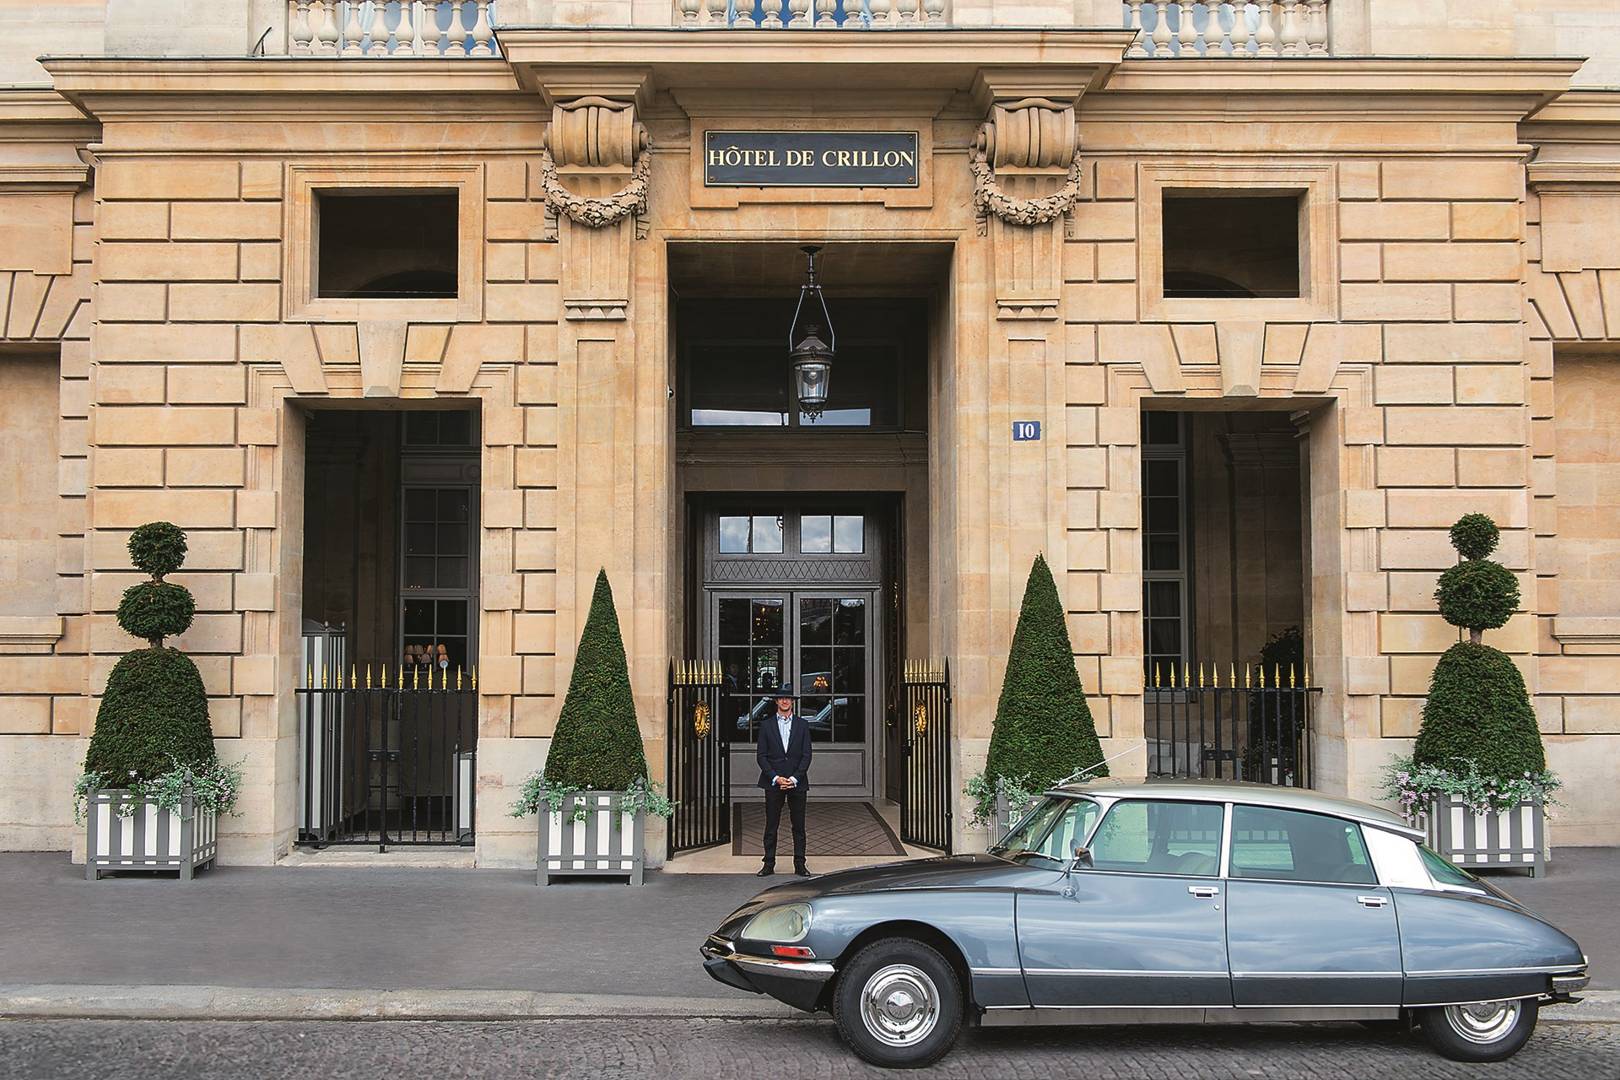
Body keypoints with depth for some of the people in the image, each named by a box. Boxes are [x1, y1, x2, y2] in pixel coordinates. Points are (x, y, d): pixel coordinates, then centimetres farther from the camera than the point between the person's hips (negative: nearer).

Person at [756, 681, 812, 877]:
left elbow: (806, 755, 2)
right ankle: (769, 864, 7)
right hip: (773, 783, 0)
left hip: (797, 783, 0)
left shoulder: (802, 725, 7)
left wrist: (794, 779, -10)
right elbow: (762, 756, 2)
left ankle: (800, 864, 9)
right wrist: (776, 778, -9)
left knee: (799, 826, 3)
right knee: (771, 826, 2)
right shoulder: (766, 725, 6)